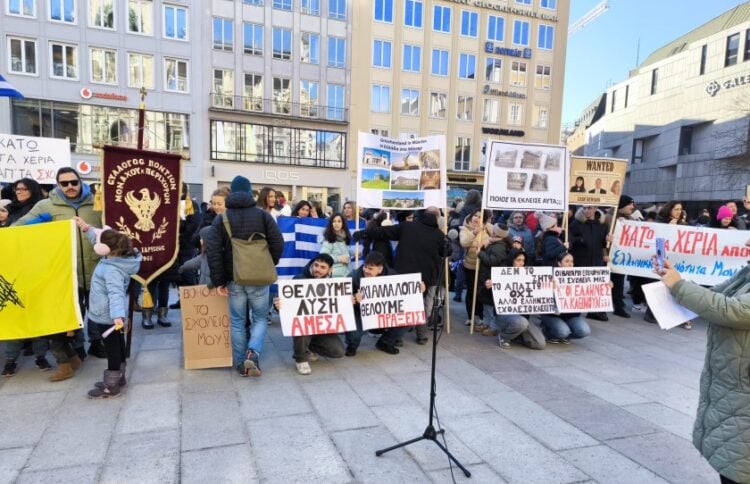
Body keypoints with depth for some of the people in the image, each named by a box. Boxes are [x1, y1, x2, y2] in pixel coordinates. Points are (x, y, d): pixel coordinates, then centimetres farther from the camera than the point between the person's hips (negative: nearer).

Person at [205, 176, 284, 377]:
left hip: (234, 278, 1)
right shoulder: (263, 215, -2)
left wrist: (219, 280, 0)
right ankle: (253, 353, -9)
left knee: (237, 321, 12)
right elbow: (278, 243, -6)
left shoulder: (221, 218, 2)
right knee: (260, 318, 12)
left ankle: (240, 364, 17)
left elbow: (213, 251, -4)